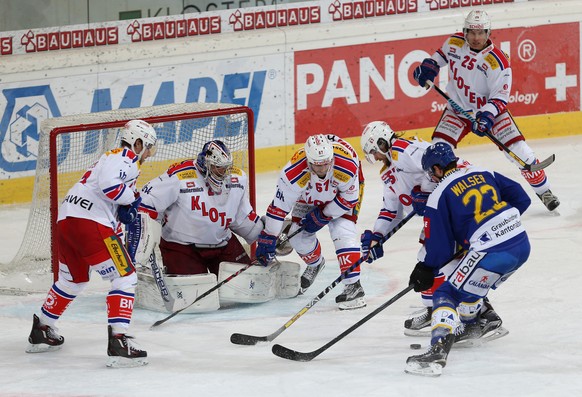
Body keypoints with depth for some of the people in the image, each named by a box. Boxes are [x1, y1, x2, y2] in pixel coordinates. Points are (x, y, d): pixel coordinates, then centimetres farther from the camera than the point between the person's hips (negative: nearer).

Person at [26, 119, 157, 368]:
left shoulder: (115, 158, 28)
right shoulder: (126, 158, -3)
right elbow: (109, 184, -22)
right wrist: (132, 198, -7)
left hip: (65, 221, 10)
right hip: (90, 223, -10)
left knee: (73, 279, 29)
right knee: (125, 278, -8)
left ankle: (41, 332, 39)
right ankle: (118, 342, -18)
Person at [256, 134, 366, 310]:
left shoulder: (346, 165, -40)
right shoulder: (294, 173, -38)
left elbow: (349, 198, -21)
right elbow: (279, 206, -28)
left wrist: (323, 216, -21)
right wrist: (267, 239, -25)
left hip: (346, 189, -3)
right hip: (310, 195, 3)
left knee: (343, 231, -21)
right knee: (298, 235, -2)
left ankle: (353, 286, -22)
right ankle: (315, 263, 32)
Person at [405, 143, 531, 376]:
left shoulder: (440, 195, -2)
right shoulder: (485, 174, 15)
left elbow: (440, 247, -1)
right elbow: (521, 199, 16)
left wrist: (424, 270, 14)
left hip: (491, 255, -7)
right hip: (522, 244, 7)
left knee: (446, 295, -1)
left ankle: (439, 349, -20)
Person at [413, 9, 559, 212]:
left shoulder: (497, 62, -24)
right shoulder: (454, 43, -10)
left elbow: (500, 96, -21)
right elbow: (442, 54, 15)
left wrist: (487, 115, -37)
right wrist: (429, 66, -2)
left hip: (490, 110, -3)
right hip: (457, 109, 3)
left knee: (519, 150, -11)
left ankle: (543, 190, 8)